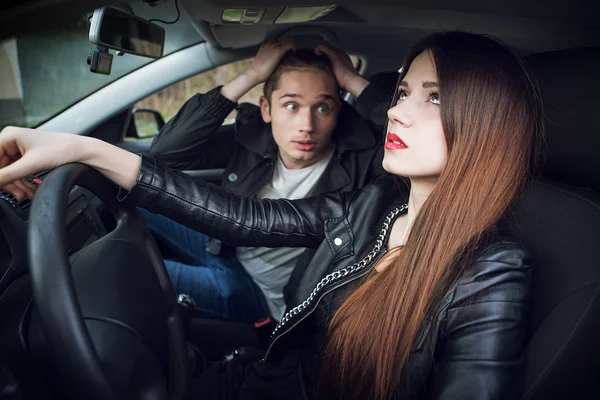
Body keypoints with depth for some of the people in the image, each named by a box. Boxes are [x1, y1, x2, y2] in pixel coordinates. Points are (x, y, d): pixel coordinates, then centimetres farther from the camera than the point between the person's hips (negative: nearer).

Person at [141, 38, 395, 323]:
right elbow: (165, 152, -22)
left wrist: (353, 81, -33)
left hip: (263, 295, -4)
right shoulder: (253, 135, -13)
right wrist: (250, 76, -26)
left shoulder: (357, 154, -22)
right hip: (224, 246, 5)